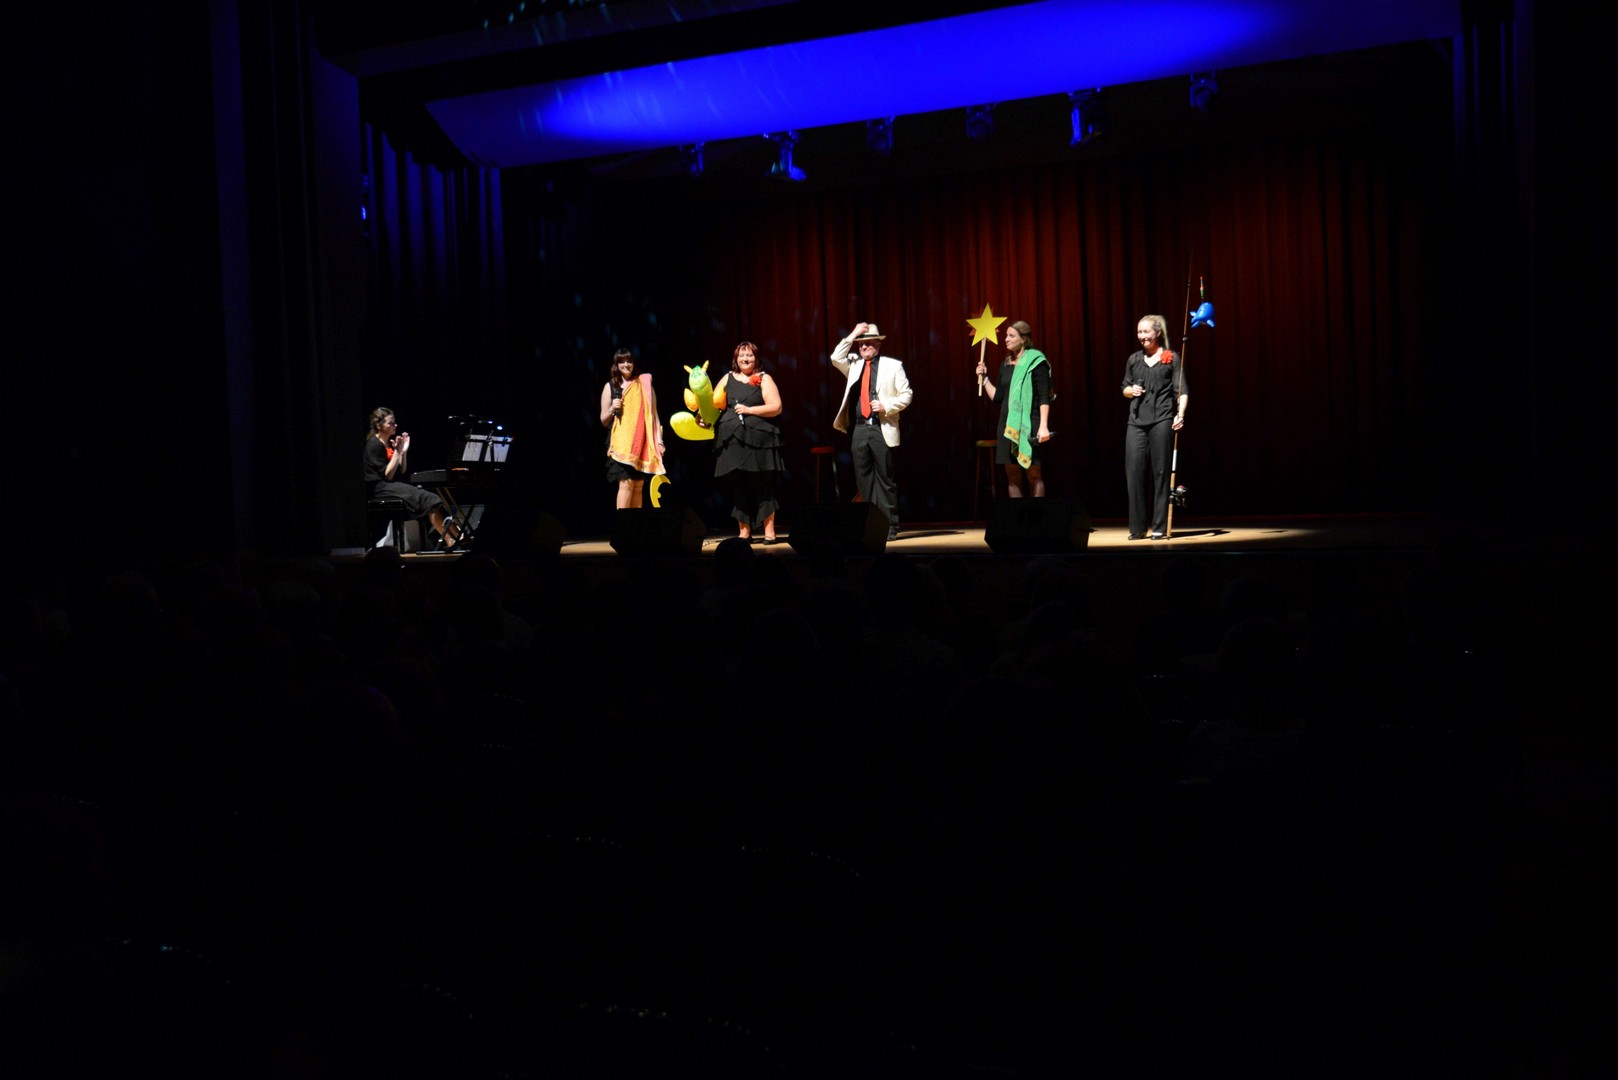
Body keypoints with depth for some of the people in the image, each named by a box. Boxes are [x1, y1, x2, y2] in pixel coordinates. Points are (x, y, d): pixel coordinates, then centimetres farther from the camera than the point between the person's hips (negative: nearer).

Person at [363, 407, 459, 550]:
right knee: (426, 498, -24)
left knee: (430, 499, -12)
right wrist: (397, 452, -14)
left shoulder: (389, 443, 17)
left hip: (390, 485, 8)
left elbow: (402, 471, 15)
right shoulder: (374, 445, -9)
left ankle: (452, 539, -25)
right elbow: (387, 475, -15)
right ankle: (451, 540, -29)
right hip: (380, 489, -8)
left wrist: (404, 451, 4)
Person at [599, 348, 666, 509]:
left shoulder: (644, 384, 11)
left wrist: (659, 441, 6)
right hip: (621, 443, -2)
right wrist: (612, 409, -9)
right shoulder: (610, 386, 8)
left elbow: (653, 414, 11)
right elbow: (604, 421, 11)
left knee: (638, 486, 1)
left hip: (642, 443, 2)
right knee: (626, 483, -16)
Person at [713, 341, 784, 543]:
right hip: (732, 441, 3)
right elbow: (714, 403, 12)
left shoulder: (764, 379, 5)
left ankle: (769, 531, 3)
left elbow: (776, 407, -4)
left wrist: (749, 410, -10)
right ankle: (744, 532, 13)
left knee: (762, 486, -2)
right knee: (738, 487, 5)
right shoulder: (728, 379, 15)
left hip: (758, 441, -3)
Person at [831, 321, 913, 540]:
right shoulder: (854, 366, 17)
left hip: (882, 429, -4)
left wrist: (886, 407, -12)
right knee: (864, 480, 4)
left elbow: (906, 394, 3)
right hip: (858, 430, 4)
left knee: (886, 479, -2)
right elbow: (835, 358, 2)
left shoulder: (893, 365, 5)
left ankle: (890, 526, 2)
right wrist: (852, 335, 1)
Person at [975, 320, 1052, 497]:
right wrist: (984, 378, 10)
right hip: (1008, 425, 7)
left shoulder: (1035, 361, -4)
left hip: (1029, 425, -6)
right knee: (1012, 475, 5)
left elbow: (1044, 397, -10)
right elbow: (998, 396, 17)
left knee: (1033, 475, -5)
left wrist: (1043, 426, -18)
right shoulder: (1005, 365, 15)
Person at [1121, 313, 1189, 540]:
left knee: (1160, 472, -1)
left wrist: (1180, 414, -16)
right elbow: (1125, 388, 25)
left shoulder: (1171, 358, 5)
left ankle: (1159, 527, 4)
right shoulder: (1134, 360, 15)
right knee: (1134, 471, -4)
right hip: (1136, 421, 3)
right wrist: (1131, 390, 1)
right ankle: (1137, 527, 2)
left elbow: (1182, 391, -1)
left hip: (1162, 419, -3)